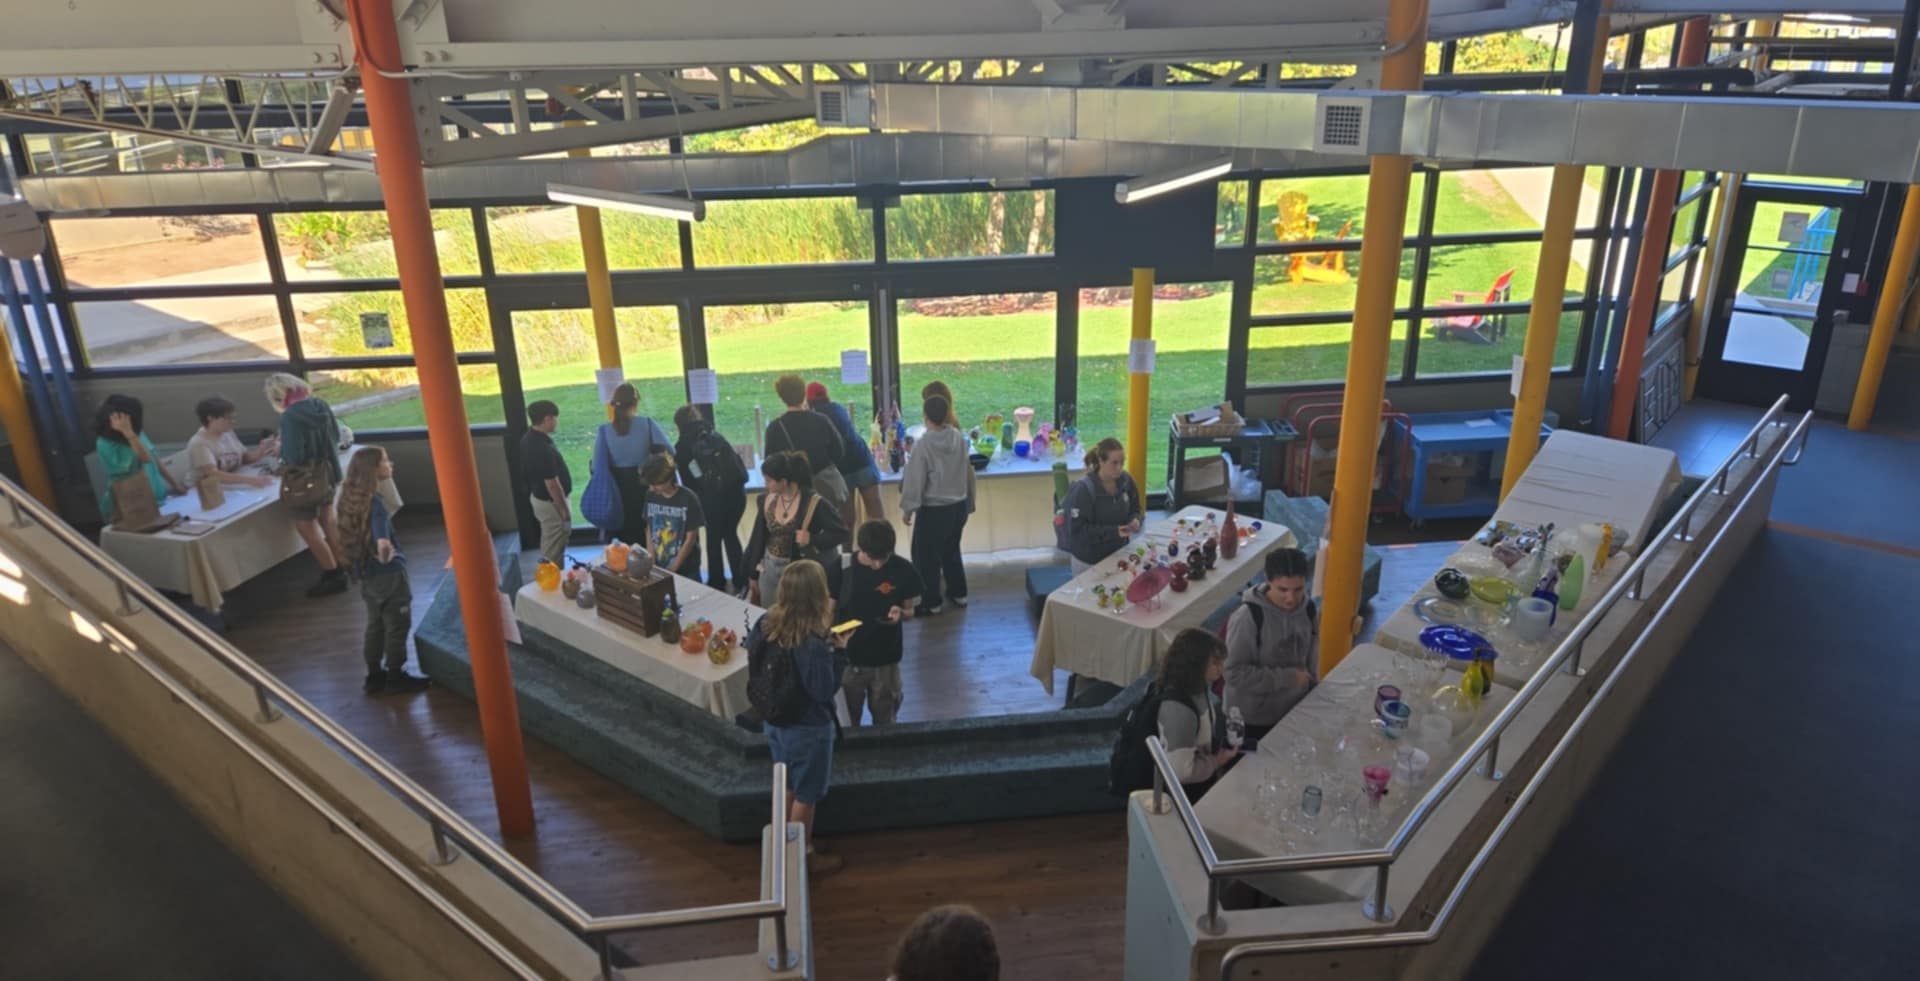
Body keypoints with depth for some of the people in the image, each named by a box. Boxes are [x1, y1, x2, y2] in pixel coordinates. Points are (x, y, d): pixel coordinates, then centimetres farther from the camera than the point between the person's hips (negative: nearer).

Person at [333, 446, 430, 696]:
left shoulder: (353, 497, 3)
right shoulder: (374, 501, -23)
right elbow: (382, 542, -38)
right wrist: (386, 554, -22)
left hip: (367, 574, 8)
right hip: (388, 573, -8)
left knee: (376, 626, 19)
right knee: (397, 626, 6)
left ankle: (375, 677, 28)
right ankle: (396, 678, 16)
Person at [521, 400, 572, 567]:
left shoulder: (528, 439, -1)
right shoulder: (543, 449, -32)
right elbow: (552, 485, -27)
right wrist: (565, 511, -17)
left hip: (538, 496, 10)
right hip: (550, 502, -10)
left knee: (549, 547, 24)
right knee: (553, 553, 5)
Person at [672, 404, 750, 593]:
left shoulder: (682, 447, 9)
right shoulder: (715, 434, 19)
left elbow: (687, 481, 10)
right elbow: (736, 459, 16)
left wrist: (697, 497, 24)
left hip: (712, 495, -3)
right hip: (735, 489, 3)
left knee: (714, 538, 14)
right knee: (731, 534, 18)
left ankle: (717, 583, 20)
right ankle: (740, 581, 19)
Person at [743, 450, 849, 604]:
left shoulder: (813, 503, -17)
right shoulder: (767, 500, -3)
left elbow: (841, 533, -11)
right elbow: (758, 537, 7)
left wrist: (812, 539, -24)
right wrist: (753, 574, 11)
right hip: (769, 569, 5)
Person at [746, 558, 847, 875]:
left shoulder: (766, 624, -12)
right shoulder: (814, 646, -34)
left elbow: (751, 648, 8)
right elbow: (825, 690, -24)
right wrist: (839, 652, -18)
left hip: (776, 720, 7)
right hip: (808, 728, -7)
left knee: (788, 787, 26)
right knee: (805, 795, 14)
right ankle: (804, 856, 33)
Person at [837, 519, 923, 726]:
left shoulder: (904, 570, -13)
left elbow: (910, 612, -1)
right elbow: (830, 611, -3)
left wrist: (900, 613, -23)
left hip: (886, 660, 0)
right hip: (847, 657, 0)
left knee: (884, 720, 17)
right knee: (845, 721, 16)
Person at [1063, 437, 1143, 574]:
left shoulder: (1126, 480, -7)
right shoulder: (1083, 489, -23)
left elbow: (1136, 509, 9)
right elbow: (1077, 530, -22)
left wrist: (1135, 520, -14)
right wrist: (1113, 531, -28)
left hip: (1119, 554, 5)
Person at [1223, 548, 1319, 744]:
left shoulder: (1307, 610, -6)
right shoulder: (1247, 617, -24)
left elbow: (1312, 660, 8)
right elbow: (1234, 673, -25)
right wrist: (1287, 678, -23)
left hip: (1295, 713, 5)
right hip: (1253, 720, -5)